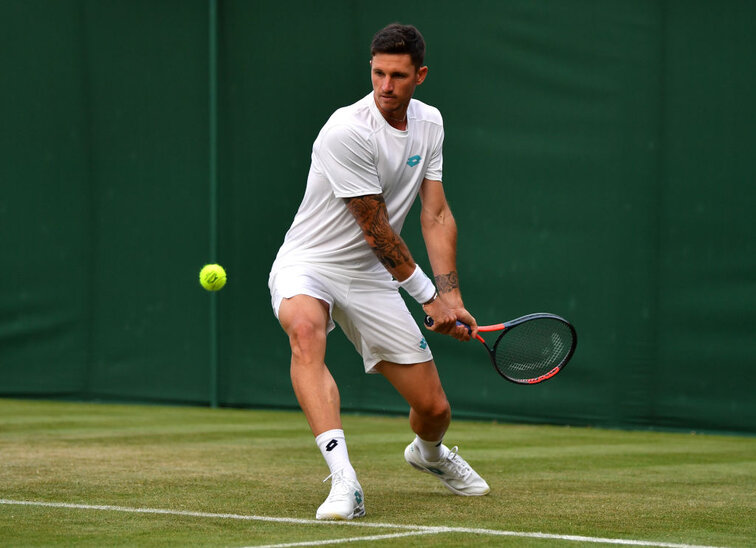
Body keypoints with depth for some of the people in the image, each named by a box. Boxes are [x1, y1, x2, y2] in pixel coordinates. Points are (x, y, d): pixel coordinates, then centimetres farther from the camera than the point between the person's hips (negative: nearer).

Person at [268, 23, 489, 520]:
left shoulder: (429, 123, 2)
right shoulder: (347, 132, -22)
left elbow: (436, 215, 2)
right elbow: (376, 231, -17)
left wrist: (452, 296, -9)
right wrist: (429, 295, -10)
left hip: (371, 278, 6)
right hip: (307, 265, -6)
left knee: (434, 409, 3)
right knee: (305, 329, -42)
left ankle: (429, 453, 43)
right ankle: (344, 480, -51)